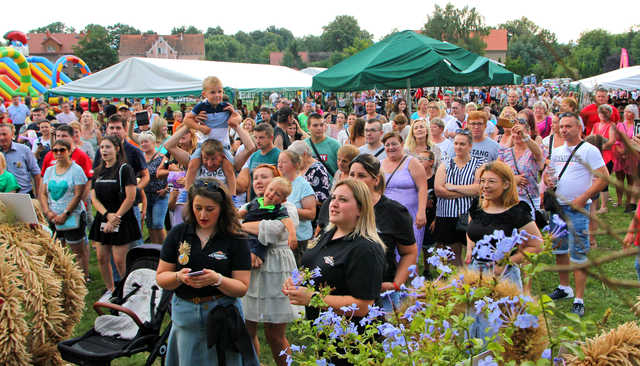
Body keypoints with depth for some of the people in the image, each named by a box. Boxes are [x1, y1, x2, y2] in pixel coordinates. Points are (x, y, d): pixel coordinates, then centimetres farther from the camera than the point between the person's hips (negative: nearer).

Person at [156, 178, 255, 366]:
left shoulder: (235, 240, -5)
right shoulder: (177, 234, 1)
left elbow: (242, 288, -8)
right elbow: (160, 278, 3)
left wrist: (217, 280, -26)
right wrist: (179, 277, -18)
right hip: (185, 314, 2)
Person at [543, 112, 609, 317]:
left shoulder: (589, 150, -7)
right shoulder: (556, 152, 13)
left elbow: (604, 177, -13)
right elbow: (547, 172, 24)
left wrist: (583, 198, -19)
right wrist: (547, 179, 0)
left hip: (577, 209, -7)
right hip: (556, 206, 7)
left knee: (579, 254, -6)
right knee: (559, 249, 15)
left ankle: (579, 300, -2)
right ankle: (564, 288, 31)